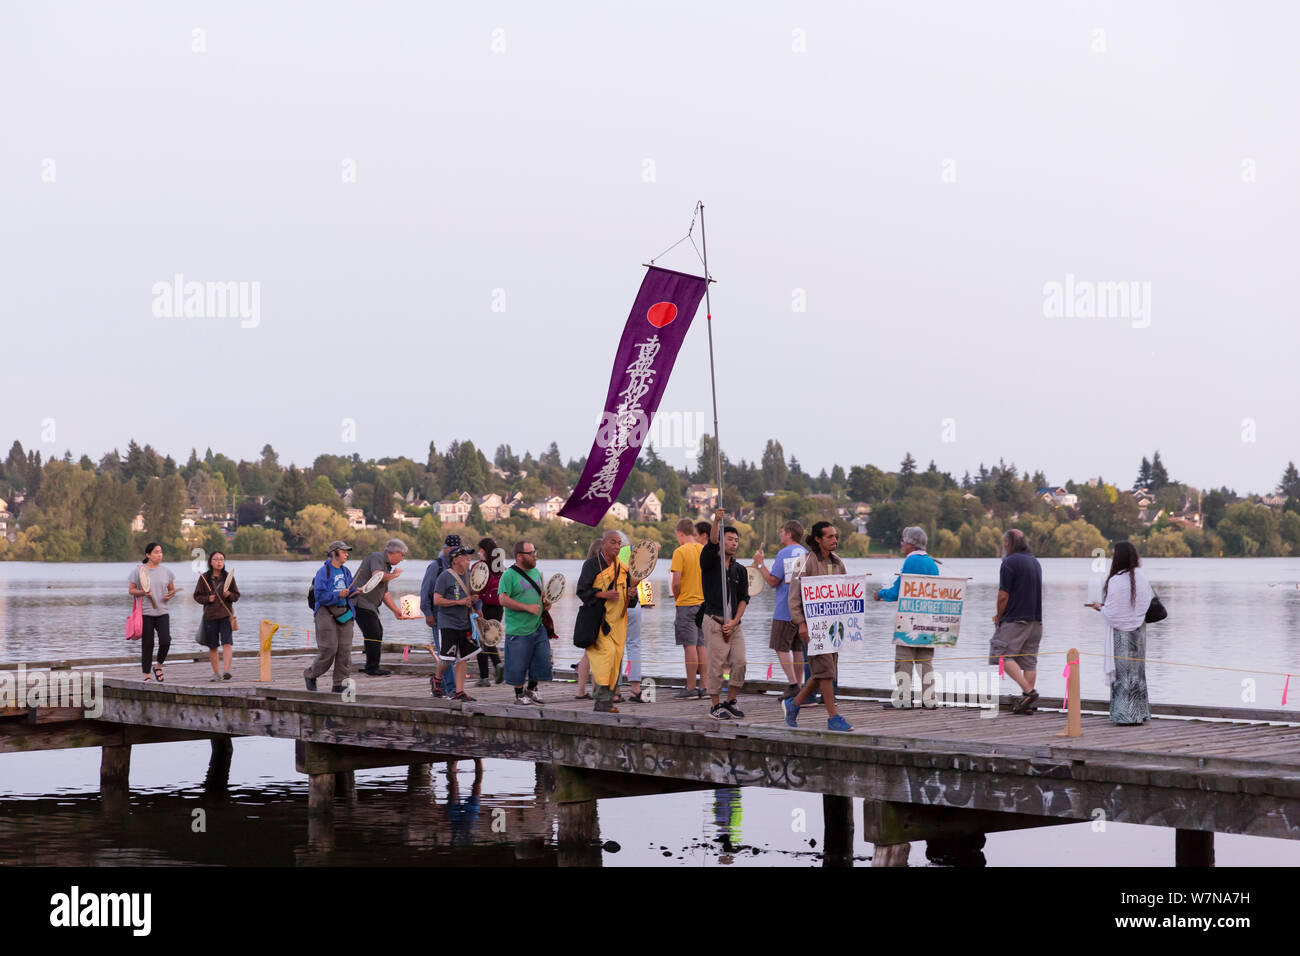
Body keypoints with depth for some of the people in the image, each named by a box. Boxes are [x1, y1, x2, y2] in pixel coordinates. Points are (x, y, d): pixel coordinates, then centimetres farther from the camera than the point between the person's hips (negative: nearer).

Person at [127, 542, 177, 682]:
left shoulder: (165, 572, 10)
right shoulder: (139, 570, -1)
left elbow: (172, 589, 18)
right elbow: (131, 590, 1)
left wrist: (170, 595, -4)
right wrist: (143, 593, -17)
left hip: (162, 612, 3)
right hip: (145, 613, -3)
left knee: (165, 641, -12)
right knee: (147, 645, 0)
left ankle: (158, 666, 13)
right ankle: (146, 676, 9)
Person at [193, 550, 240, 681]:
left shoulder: (228, 577, 4)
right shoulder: (204, 577, 3)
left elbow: (236, 596, 8)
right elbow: (197, 596, 6)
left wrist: (229, 595, -13)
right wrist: (207, 599, -12)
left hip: (226, 615, -1)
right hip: (210, 615, 1)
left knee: (227, 643, -16)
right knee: (213, 646, 8)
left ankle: (227, 670, -21)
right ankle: (216, 672, 20)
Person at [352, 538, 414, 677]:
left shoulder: (386, 565, 21)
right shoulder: (377, 557, -9)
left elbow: (385, 593, 26)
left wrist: (396, 611, 24)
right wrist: (394, 575, -12)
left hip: (369, 605, 11)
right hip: (361, 602, -11)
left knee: (378, 632, 18)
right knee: (373, 634, -13)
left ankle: (371, 666, 23)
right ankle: (372, 669, -11)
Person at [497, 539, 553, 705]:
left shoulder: (536, 572, 13)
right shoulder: (509, 575, -10)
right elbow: (503, 599, -19)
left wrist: (545, 602, 5)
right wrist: (527, 607, -20)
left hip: (538, 627, 6)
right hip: (518, 630, -6)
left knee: (542, 660, 6)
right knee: (518, 665, 1)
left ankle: (531, 690, 25)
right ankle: (519, 694, 17)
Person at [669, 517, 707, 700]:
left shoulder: (680, 552, -11)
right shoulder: (705, 551, 7)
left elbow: (676, 581, -16)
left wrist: (676, 596, 3)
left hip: (686, 604, -6)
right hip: (704, 603, 6)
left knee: (690, 646, -5)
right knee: (701, 646, 9)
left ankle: (690, 687, -3)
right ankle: (703, 686, 10)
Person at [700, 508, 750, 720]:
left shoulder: (740, 570, 15)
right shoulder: (710, 563, 3)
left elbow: (744, 599, 9)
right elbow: (711, 544, -18)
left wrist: (734, 621, -6)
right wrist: (716, 521, -33)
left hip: (734, 623, 5)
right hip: (714, 620, -5)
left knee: (739, 662, -2)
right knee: (716, 664, -6)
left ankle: (730, 702, 12)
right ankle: (715, 705, 1)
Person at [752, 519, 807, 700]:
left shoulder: (783, 554, -11)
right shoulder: (806, 554, 8)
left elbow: (773, 581, -12)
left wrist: (760, 564, -1)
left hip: (785, 610, -7)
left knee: (781, 648, -1)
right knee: (798, 648, 11)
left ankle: (793, 684, -11)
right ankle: (797, 685, 12)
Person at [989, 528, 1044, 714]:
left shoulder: (1010, 562, -11)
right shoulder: (1035, 562, 16)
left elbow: (1003, 595, -15)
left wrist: (999, 615, 3)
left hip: (1015, 619, -8)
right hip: (1036, 620, 8)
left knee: (1003, 654, -6)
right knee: (1029, 660, 8)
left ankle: (1028, 691, -18)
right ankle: (1028, 704, 5)